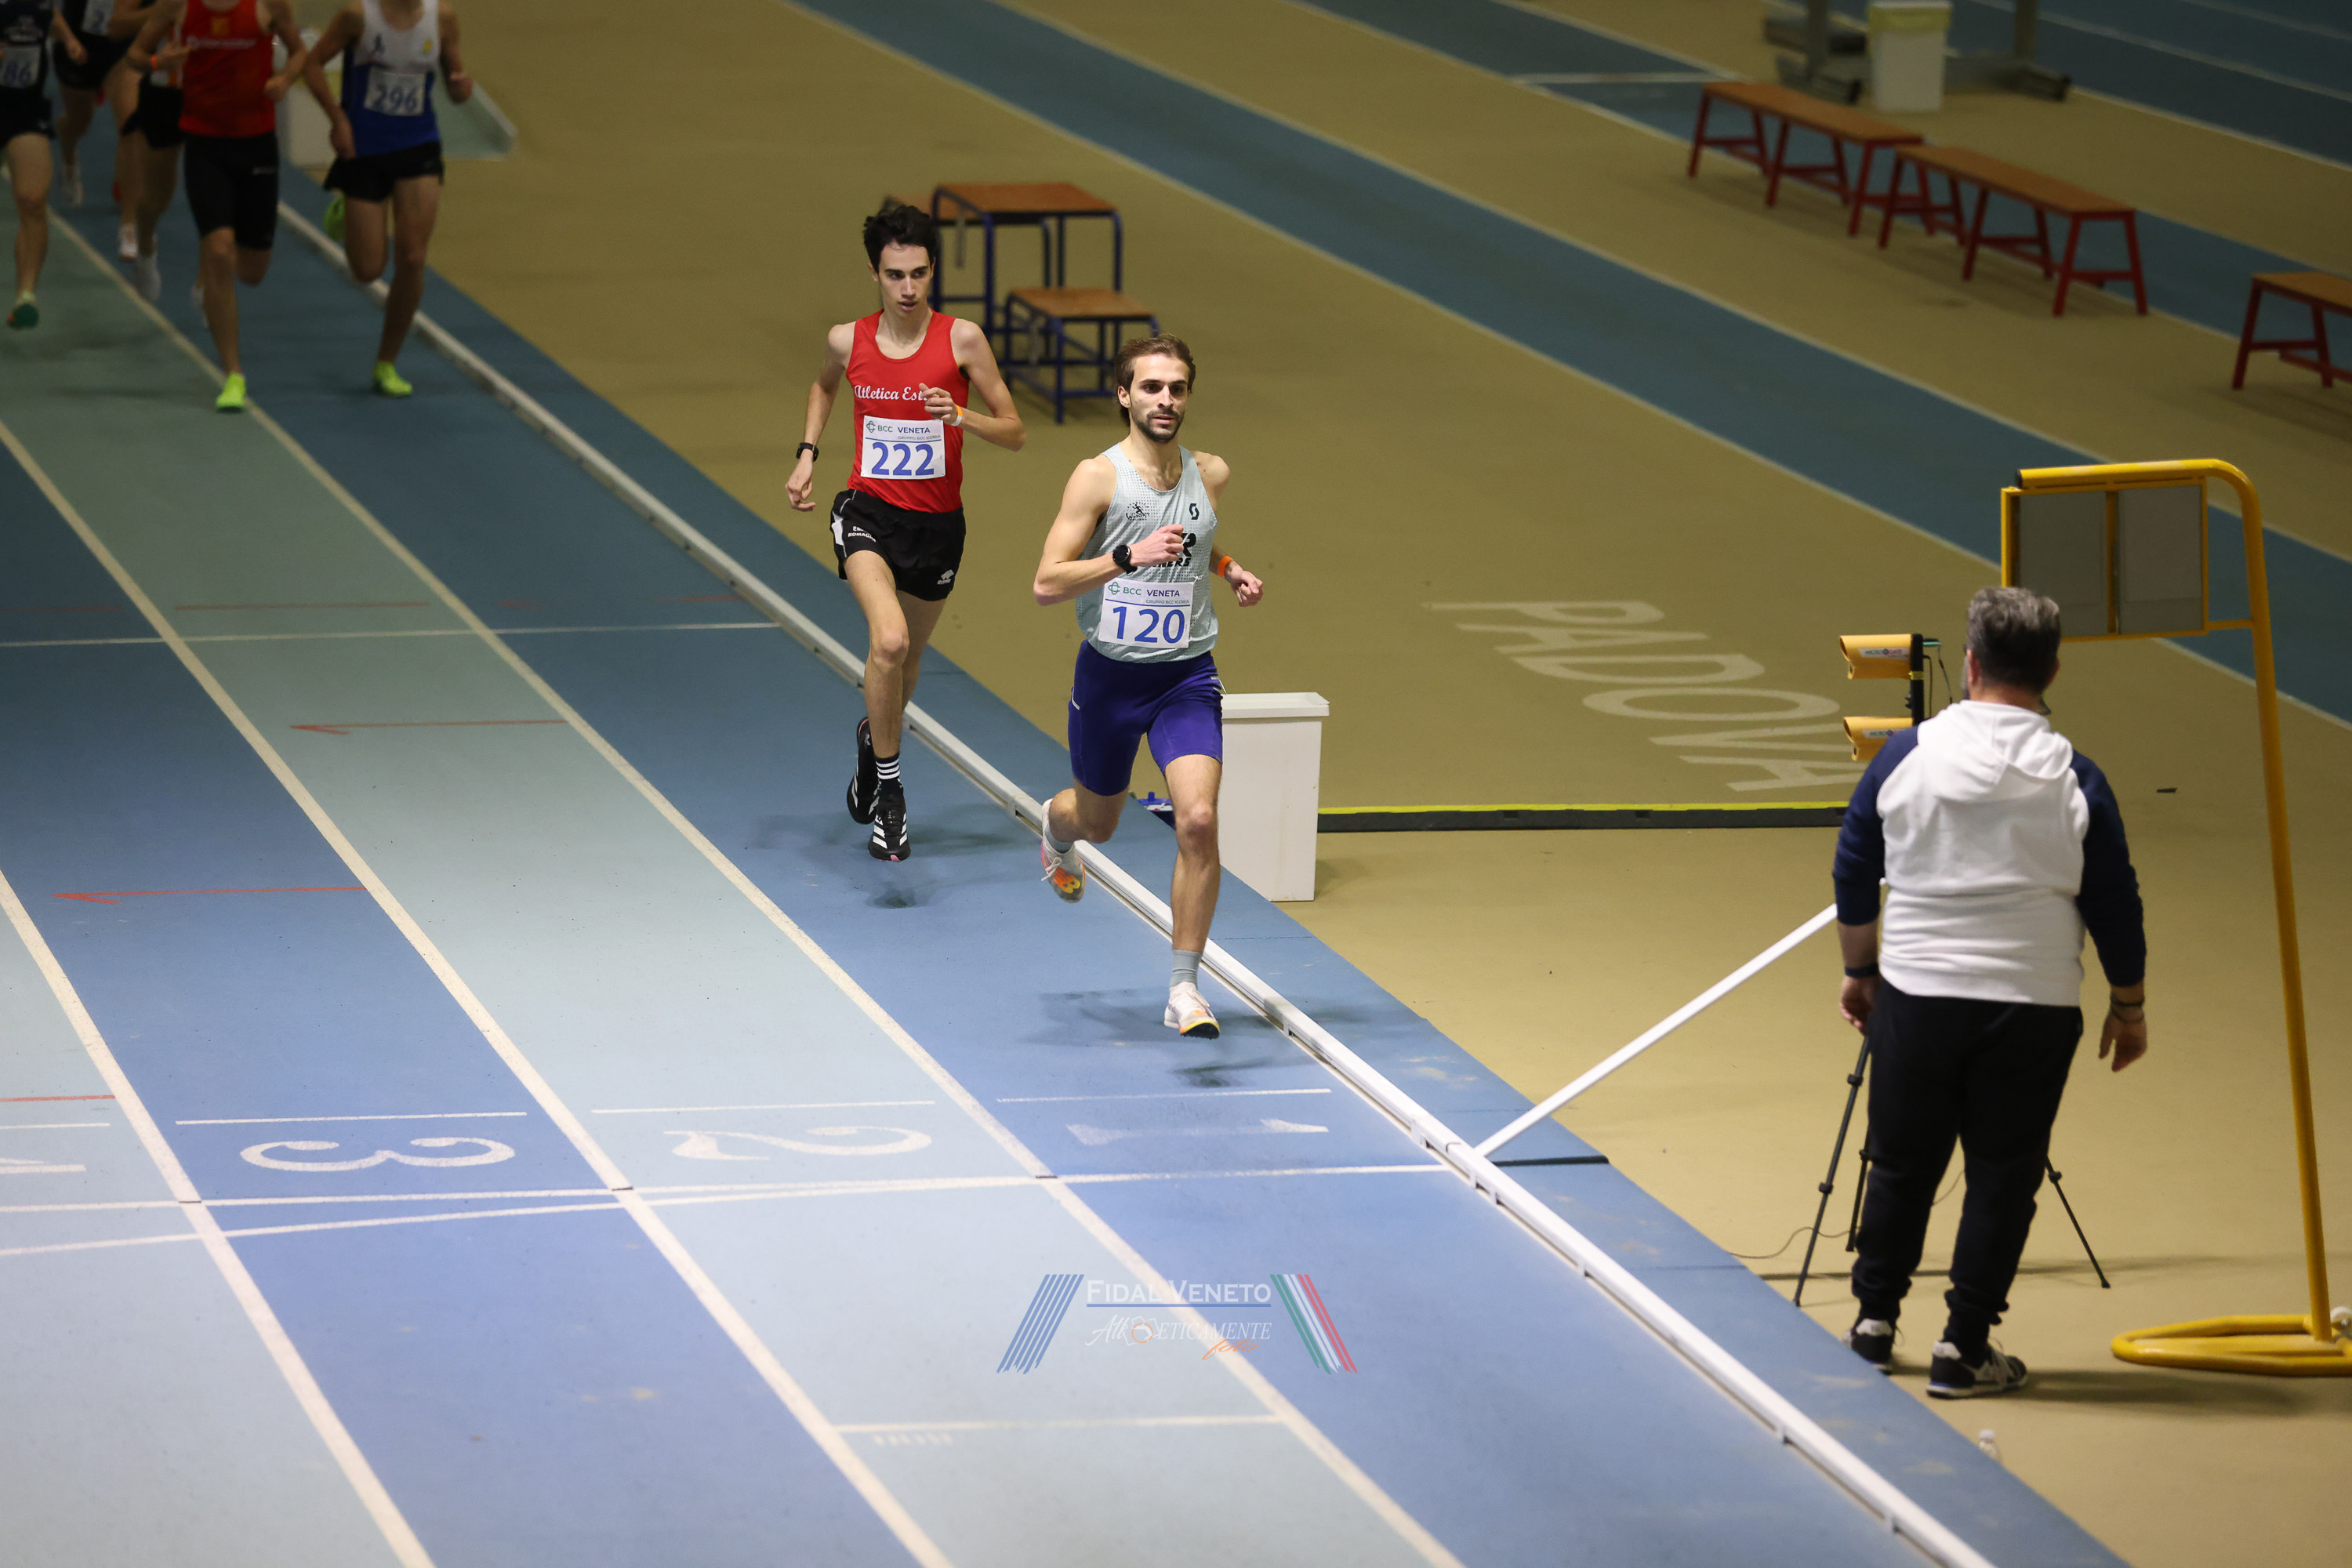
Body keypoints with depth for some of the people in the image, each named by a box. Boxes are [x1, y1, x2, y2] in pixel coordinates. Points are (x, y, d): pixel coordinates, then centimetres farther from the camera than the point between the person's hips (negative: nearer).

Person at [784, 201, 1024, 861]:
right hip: (869, 512, -1)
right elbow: (825, 385, 22)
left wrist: (960, 417, -23)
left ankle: (874, 735, 54)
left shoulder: (961, 339, -9)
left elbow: (1014, 432, -5)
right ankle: (888, 788, -12)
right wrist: (806, 455, 10)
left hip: (937, 522, 1)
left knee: (906, 658, 19)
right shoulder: (848, 341, -4)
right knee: (889, 639, -26)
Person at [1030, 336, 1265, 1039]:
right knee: (1097, 821, 19)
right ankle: (1056, 825, 60)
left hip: (1188, 676, 2)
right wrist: (1131, 556, -29)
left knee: (1198, 821, -18)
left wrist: (1228, 570, 4)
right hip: (1110, 672, -2)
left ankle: (1184, 989, -9)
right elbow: (1047, 583, -18)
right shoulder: (1098, 477, -13)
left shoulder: (1212, 475, 1)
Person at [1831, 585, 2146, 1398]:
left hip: (1914, 995, 2)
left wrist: (1861, 972, 21)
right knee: (2003, 1176, 6)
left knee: (1901, 1164, 16)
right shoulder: (2075, 783, -6)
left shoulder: (1906, 758, -2)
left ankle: (1874, 1319, 26)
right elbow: (2115, 909, -1)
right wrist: (2129, 1006, 13)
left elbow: (1853, 878, 6)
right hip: (2033, 1008, -2)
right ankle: (1963, 1349, 6)